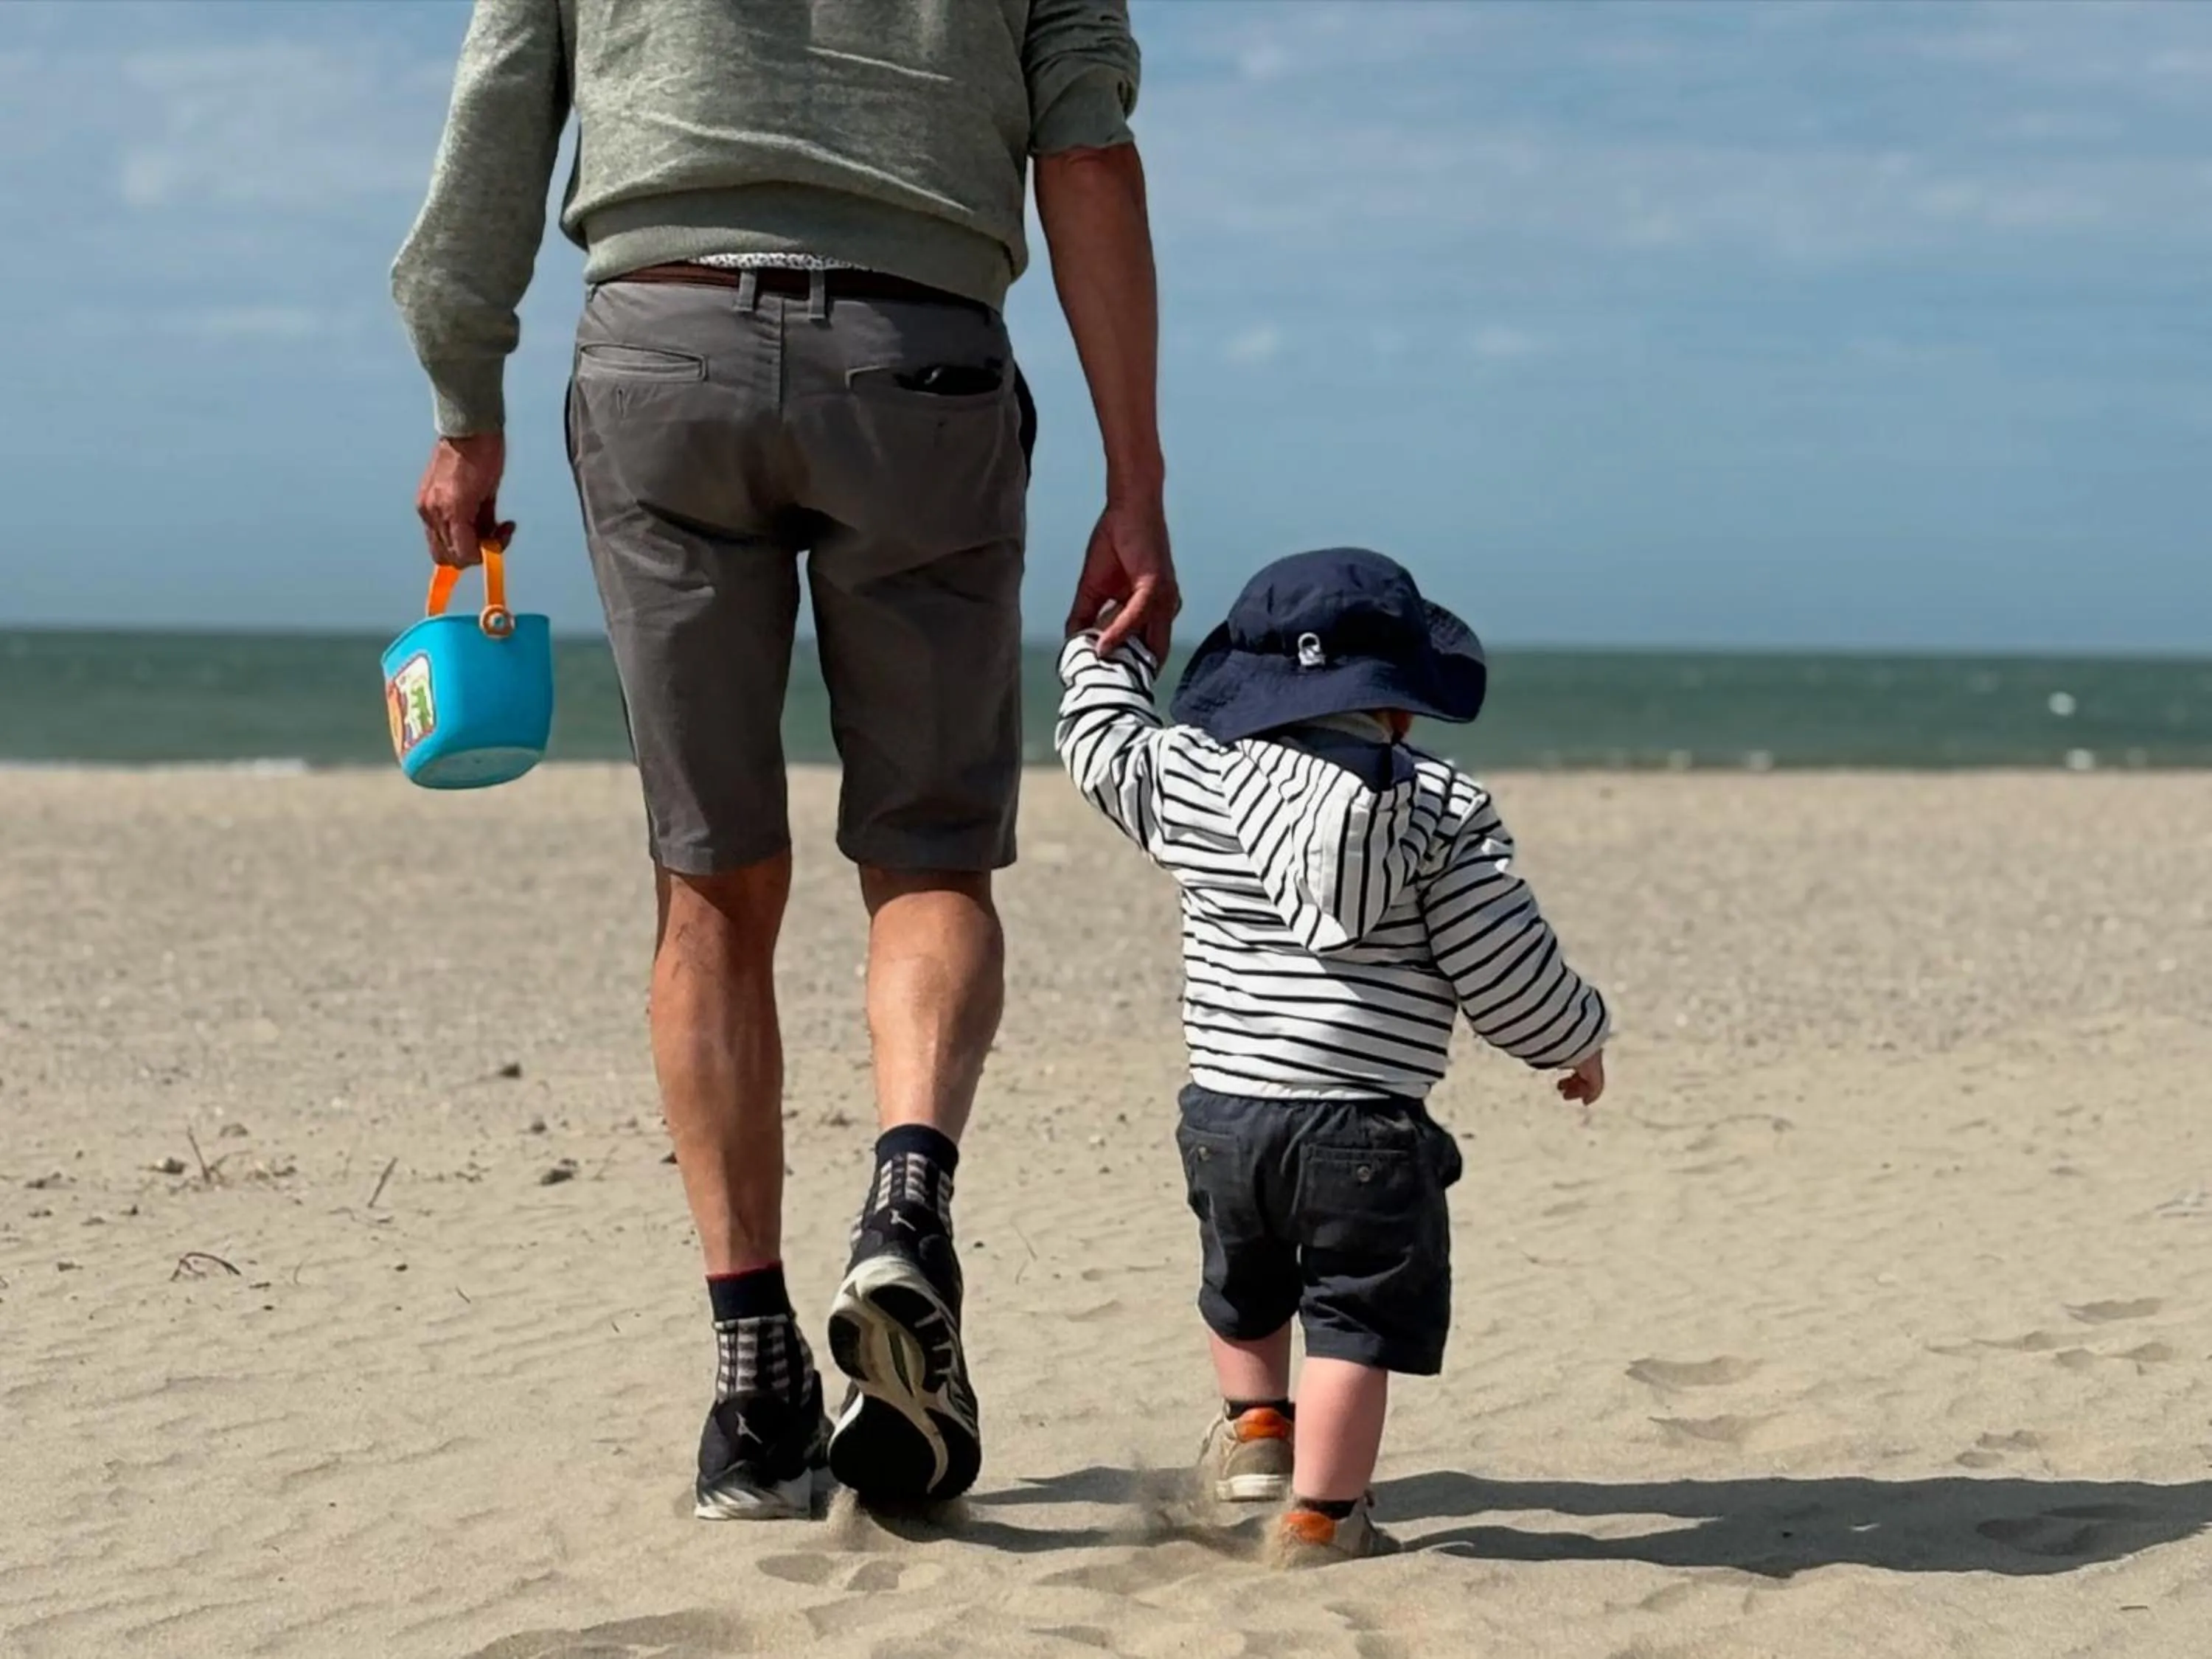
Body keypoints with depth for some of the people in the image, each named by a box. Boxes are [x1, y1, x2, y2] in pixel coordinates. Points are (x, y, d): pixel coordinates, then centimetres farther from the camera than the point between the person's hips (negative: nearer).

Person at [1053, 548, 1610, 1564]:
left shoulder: (1191, 779, 3)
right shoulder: (1444, 809, -5)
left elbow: (1100, 743, 25)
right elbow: (1507, 974, -5)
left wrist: (1108, 654, 44)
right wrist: (1576, 1039, 14)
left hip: (1224, 1110, 4)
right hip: (1364, 1131, -4)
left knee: (1243, 1289, 29)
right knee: (1357, 1320, 2)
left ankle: (1253, 1425, 40)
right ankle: (1320, 1518, 0)